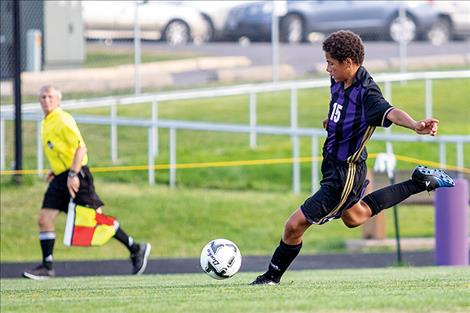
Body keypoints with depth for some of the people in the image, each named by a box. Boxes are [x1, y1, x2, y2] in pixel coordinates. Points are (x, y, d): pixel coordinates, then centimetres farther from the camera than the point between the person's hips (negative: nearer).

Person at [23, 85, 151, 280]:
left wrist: (72, 174, -26)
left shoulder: (62, 120, -13)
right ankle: (47, 267, 2)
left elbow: (81, 147, -20)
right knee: (44, 219, -1)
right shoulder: (46, 123, 15)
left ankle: (136, 249, 6)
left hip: (76, 177, -9)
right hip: (60, 179, 9)